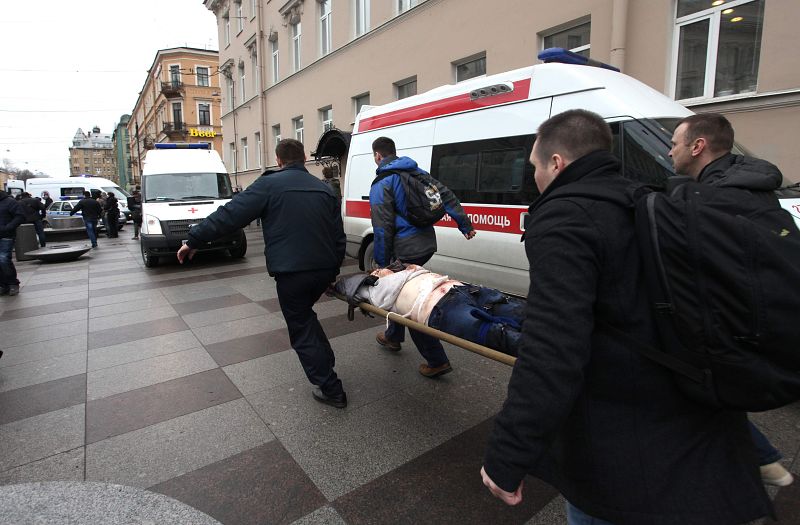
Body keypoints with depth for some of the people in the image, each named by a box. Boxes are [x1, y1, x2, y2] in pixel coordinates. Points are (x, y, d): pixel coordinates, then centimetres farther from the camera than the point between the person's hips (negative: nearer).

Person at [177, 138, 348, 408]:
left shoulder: (269, 184, -4)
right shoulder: (324, 188, 12)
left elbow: (230, 214, -7)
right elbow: (339, 235, 12)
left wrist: (195, 240, 1)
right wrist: (334, 268, 20)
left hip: (291, 272, -6)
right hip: (324, 269, 6)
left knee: (302, 330, 7)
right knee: (305, 315, 29)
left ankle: (331, 389, 10)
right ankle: (325, 363, 34)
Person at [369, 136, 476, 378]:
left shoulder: (381, 184, -9)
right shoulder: (418, 172, 12)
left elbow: (383, 229, -14)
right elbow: (447, 197, 8)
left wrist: (381, 263, -8)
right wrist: (465, 225, 10)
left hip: (406, 250, -8)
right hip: (427, 244, 8)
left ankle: (437, 361, 3)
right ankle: (393, 336, 42)